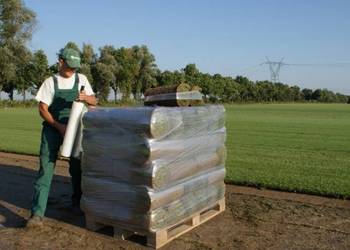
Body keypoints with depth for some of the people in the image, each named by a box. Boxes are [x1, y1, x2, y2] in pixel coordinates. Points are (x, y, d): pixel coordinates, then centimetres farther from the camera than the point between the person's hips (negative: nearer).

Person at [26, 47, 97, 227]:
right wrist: (59, 126, -18)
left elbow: (94, 102, 6)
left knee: (77, 168, 11)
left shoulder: (81, 79, 5)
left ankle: (77, 203, 32)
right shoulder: (50, 82, -1)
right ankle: (37, 213, -8)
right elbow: (42, 109, -4)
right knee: (46, 169, -9)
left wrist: (85, 97, -18)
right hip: (52, 128, -2)